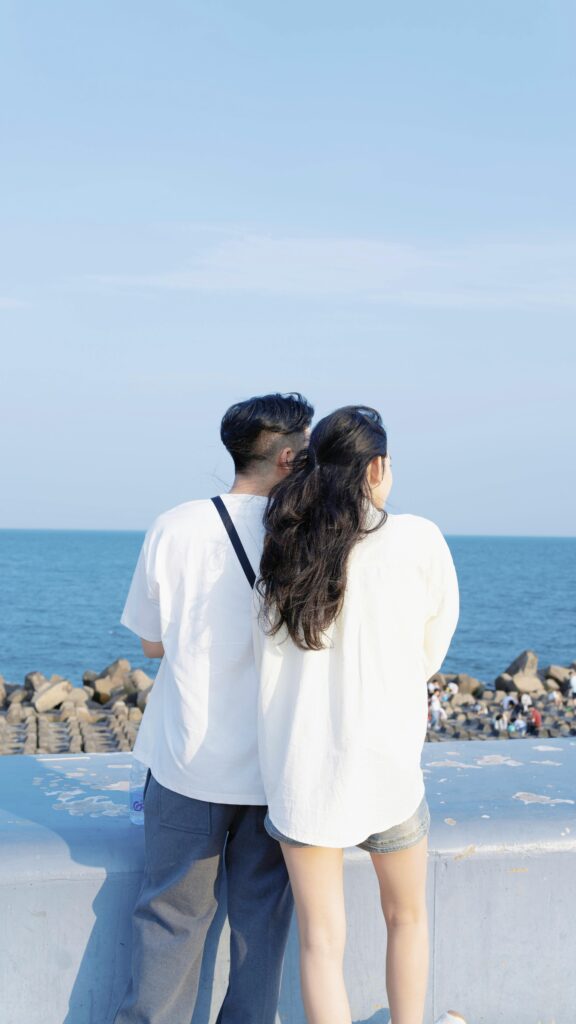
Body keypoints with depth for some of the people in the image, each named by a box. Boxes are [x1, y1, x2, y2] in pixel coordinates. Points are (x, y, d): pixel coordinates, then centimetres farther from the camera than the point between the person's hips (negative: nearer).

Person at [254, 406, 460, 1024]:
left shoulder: (282, 550, 1)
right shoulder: (418, 540, -9)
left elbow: (267, 660, 5)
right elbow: (429, 654, -2)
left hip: (298, 770, 2)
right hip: (384, 766, -2)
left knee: (320, 941, 10)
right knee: (406, 916, 23)